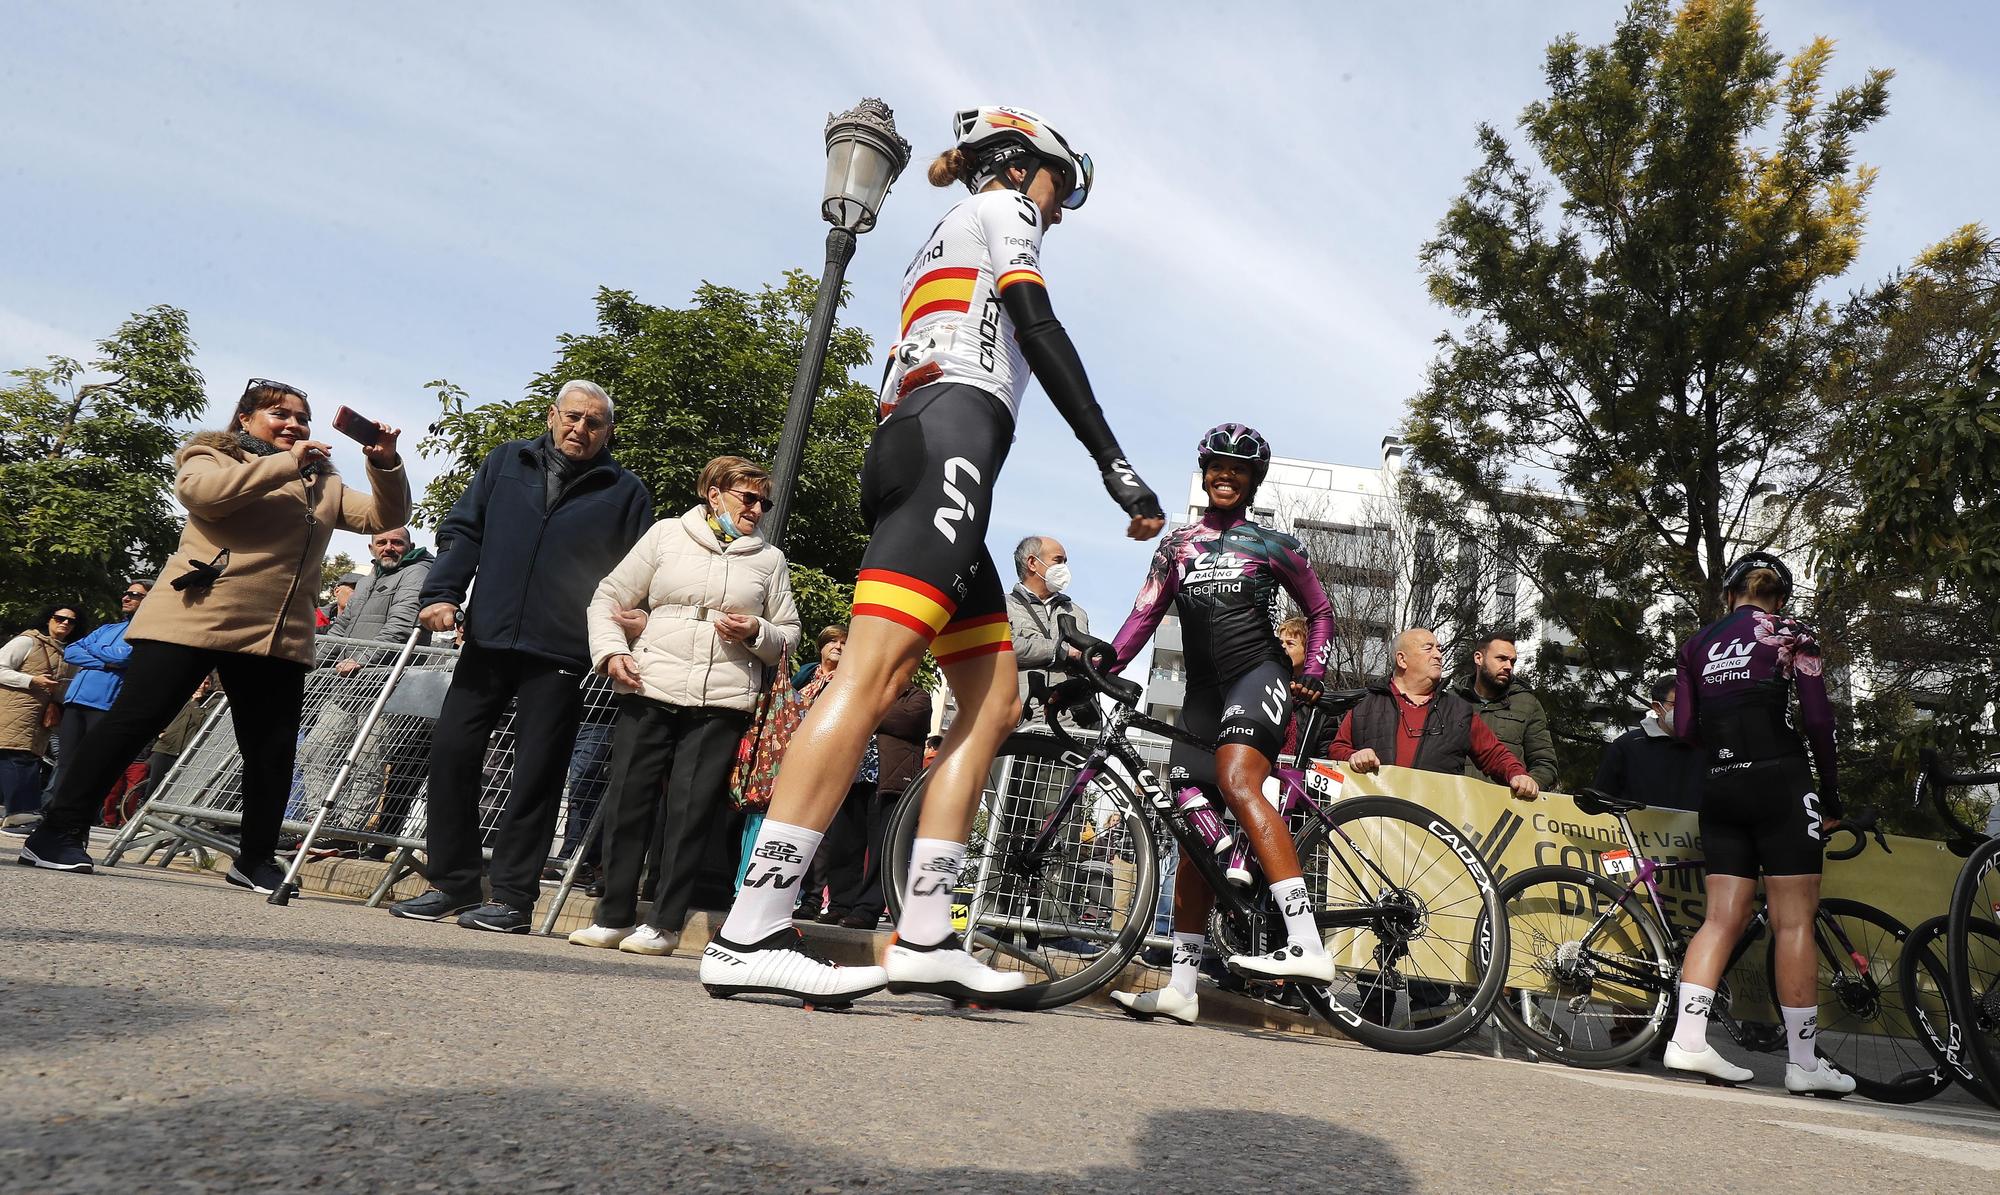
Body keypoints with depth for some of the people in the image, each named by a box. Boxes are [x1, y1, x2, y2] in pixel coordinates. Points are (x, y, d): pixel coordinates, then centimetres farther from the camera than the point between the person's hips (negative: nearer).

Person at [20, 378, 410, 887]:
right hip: (193, 620, -4)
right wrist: (285, 463, -13)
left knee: (273, 748, 4)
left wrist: (385, 464, -3)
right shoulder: (213, 456, 8)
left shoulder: (324, 482, 21)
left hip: (279, 636, 5)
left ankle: (255, 859, 15)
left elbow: (383, 516, 13)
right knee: (132, 723, -2)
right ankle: (57, 833, 8)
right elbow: (200, 489, -15)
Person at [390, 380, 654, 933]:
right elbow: (462, 531, 11)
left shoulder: (625, 492, 6)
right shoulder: (506, 462, 13)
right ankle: (452, 882, 17)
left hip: (560, 655, -3)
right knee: (451, 751, 4)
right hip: (486, 639, 3)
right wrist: (441, 593, -4)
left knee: (536, 774, 0)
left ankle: (513, 897, 9)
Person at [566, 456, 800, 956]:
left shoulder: (769, 559, 13)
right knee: (628, 802, 2)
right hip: (648, 693, 1)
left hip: (722, 704, 0)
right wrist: (610, 651, -4)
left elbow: (788, 636, 17)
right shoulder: (667, 534, 10)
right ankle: (614, 915, 15)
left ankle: (665, 923, 7)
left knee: (689, 811, -3)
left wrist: (756, 633, -4)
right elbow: (609, 598, 12)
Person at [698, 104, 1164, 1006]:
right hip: (953, 432, -9)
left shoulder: (940, 241, 39)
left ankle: (923, 938, -4)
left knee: (995, 701, 2)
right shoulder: (1000, 207, 14)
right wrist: (1113, 460, -11)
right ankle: (748, 936, -27)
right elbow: (1038, 329, -4)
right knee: (874, 676, -21)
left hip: (903, 449, 10)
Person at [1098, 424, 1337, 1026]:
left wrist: (1313, 670, 0)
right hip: (1203, 690, 4)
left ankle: (1308, 946, -38)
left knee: (1236, 781, -32)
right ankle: (1181, 987, 5)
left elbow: (1320, 611, 16)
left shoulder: (1272, 545, 9)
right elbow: (1144, 615, 7)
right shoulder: (1176, 545, 16)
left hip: (1259, 674, -4)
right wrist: (1100, 664, -9)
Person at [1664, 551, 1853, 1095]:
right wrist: (1831, 798, 3)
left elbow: (1685, 727, 5)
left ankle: (1688, 1038, -3)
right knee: (1794, 921, 1)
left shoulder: (1697, 644, 14)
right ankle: (1803, 1061, 5)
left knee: (1723, 917, 6)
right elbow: (1818, 720, -3)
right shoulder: (1791, 632, 4)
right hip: (1780, 780, -4)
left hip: (1719, 787, 4)